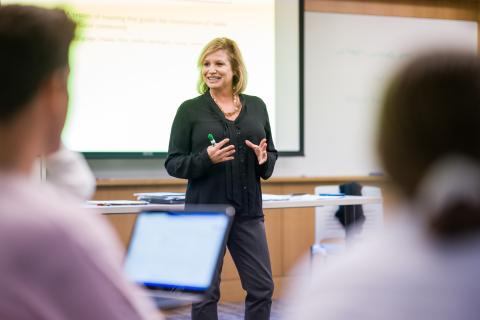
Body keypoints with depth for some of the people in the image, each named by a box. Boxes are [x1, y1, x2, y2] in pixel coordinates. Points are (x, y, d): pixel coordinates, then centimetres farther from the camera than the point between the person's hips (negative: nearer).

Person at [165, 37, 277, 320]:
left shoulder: (256, 106, 8)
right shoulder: (190, 110, -2)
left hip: (248, 211, 3)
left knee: (262, 287, 4)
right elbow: (173, 164, -3)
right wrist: (206, 158, -21)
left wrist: (264, 160, -9)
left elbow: (272, 154, 15)